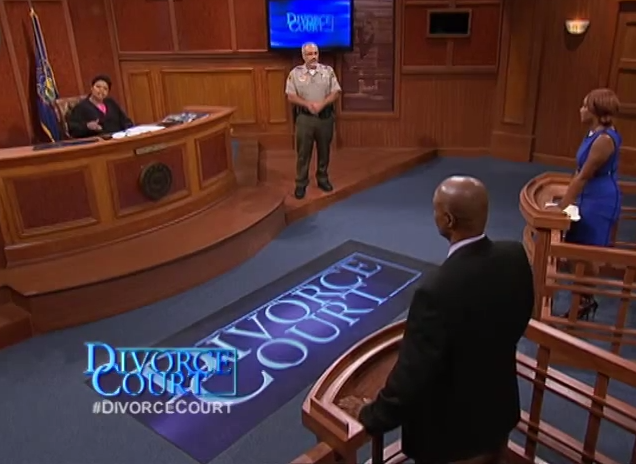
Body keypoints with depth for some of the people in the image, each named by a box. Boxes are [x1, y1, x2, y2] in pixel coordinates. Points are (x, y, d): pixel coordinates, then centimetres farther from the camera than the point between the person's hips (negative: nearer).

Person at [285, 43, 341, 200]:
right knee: (303, 152, 3)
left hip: (325, 117, 2)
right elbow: (291, 96, -4)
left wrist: (322, 104, -19)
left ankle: (323, 179, 27)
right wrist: (307, 104, -19)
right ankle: (301, 183, 11)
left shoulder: (328, 71, 1)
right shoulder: (295, 73, -1)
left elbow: (335, 93, -3)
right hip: (305, 117, -1)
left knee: (324, 150, 12)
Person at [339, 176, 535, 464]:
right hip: (500, 411, 6)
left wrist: (370, 416, -11)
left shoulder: (438, 290, -37)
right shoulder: (515, 256, -15)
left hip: (449, 433, -6)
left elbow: (411, 374, -29)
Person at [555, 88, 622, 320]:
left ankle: (586, 301, 20)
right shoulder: (594, 134, 7)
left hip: (600, 202, -9)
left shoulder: (605, 139, -23)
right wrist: (565, 199, 15)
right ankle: (583, 299, 30)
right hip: (590, 198, 9)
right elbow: (580, 172, 13)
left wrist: (563, 206, -16)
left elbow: (584, 176, -21)